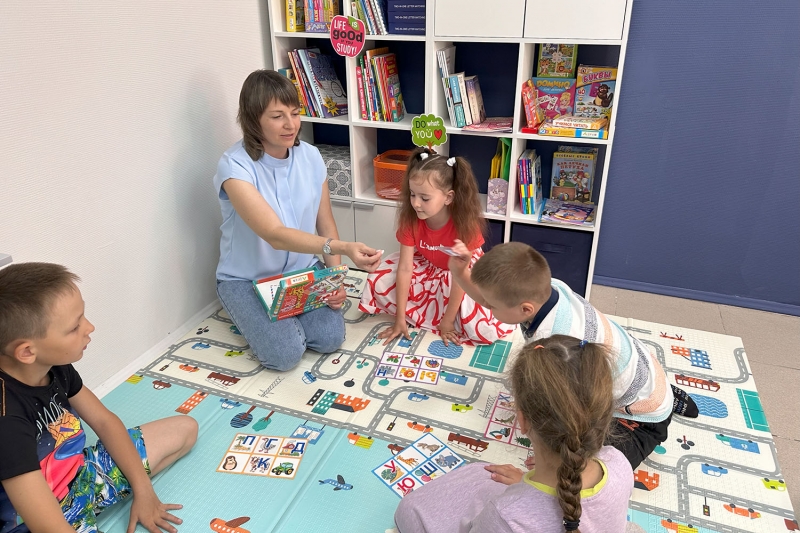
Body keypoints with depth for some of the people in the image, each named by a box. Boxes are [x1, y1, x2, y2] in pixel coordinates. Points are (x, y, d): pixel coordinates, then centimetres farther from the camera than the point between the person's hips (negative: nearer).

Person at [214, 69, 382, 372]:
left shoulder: (310, 156, -7)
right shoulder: (235, 166, -24)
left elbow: (325, 223, 2)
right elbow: (275, 234, -35)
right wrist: (343, 248, -49)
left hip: (303, 270, 4)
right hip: (247, 279, -3)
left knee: (330, 338, -15)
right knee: (286, 354, -20)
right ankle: (252, 314, 12)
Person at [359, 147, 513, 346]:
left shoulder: (464, 223, -33)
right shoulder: (410, 218, -23)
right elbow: (405, 268, -23)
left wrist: (447, 321, -25)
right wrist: (400, 318, -22)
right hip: (427, 267, 4)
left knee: (485, 329, -23)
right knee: (379, 282, -16)